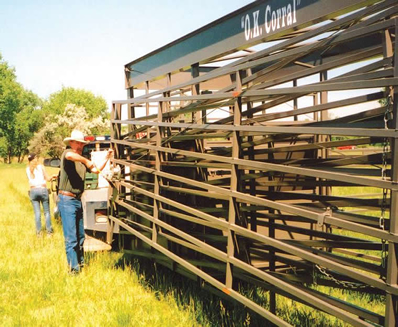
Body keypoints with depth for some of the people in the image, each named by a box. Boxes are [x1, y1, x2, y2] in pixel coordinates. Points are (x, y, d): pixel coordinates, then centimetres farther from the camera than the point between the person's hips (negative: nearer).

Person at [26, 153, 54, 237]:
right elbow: (47, 179, 3)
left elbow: (31, 180, 13)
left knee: (37, 212, 5)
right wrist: (52, 176, 21)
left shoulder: (28, 169, 7)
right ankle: (49, 231, 6)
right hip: (42, 189, -2)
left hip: (33, 191, 2)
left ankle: (39, 232, 4)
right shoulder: (40, 167, -1)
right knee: (46, 212, 5)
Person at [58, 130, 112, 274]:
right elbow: (70, 155, -36)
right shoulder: (67, 153, -11)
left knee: (80, 235, 18)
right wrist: (86, 161, -30)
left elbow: (97, 170, 18)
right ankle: (74, 269, -4)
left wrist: (106, 159, 8)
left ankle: (80, 262, 31)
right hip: (66, 199, -9)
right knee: (71, 237, -8)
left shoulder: (82, 160, 14)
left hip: (77, 200, 9)